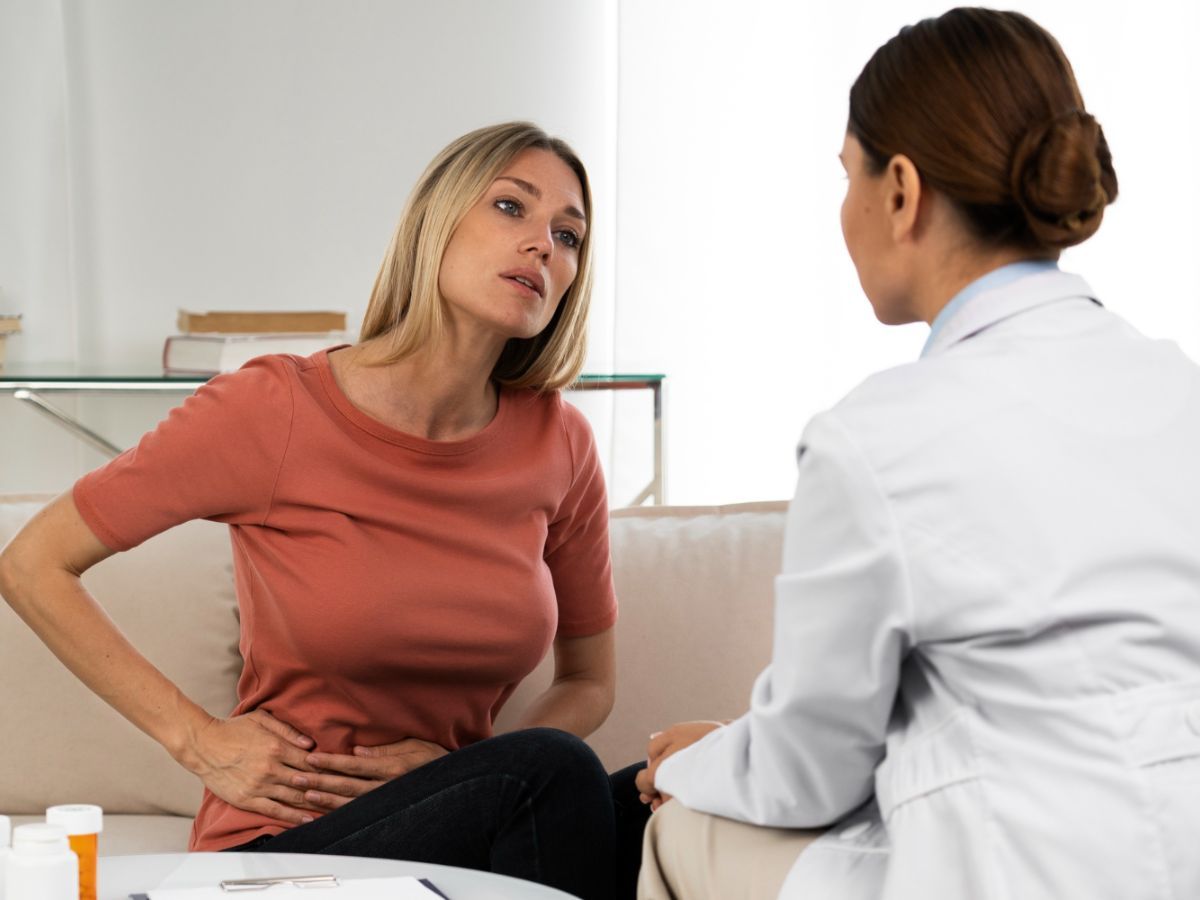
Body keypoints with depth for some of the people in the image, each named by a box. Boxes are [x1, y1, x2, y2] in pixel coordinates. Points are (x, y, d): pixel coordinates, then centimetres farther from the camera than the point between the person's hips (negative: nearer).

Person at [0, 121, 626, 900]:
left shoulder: (557, 443, 0)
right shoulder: (275, 410, -11)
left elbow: (590, 681, 14)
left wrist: (464, 774, -6)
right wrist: (199, 739, -7)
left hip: (457, 827, 4)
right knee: (554, 771, -29)